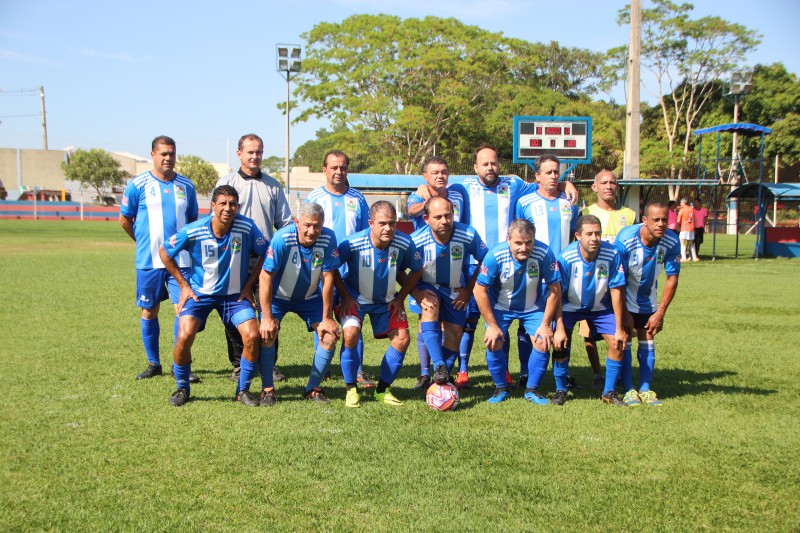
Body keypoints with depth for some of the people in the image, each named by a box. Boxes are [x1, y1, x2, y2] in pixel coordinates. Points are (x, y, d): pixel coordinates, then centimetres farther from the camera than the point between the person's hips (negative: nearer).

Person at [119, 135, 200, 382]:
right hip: (148, 260, -1)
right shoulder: (138, 184, -1)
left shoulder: (186, 185, 7)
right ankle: (153, 364, 22)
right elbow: (124, 219, 6)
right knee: (149, 311, 8)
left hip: (181, 260, 1)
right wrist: (144, 241, 11)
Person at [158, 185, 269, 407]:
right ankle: (182, 388, 8)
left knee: (252, 336, -16)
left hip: (235, 294, 1)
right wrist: (184, 285, -2)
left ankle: (243, 390, 7)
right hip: (200, 292, -1)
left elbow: (265, 254, -2)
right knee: (184, 336, -19)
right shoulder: (192, 231, -18)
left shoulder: (247, 228, -18)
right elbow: (164, 252, -2)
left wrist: (249, 285, -3)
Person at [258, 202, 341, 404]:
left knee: (330, 335, -9)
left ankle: (313, 388, 9)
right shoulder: (282, 239, -30)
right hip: (278, 296, -2)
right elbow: (265, 276, -26)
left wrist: (327, 318, -15)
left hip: (310, 296, 3)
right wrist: (267, 317, -27)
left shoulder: (328, 238, -23)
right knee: (267, 334, -21)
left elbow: (328, 278, -18)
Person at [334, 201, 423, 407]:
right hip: (355, 298, -3)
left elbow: (417, 270, -3)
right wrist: (345, 296, -12)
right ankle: (351, 389, -6)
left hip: (387, 300, 3)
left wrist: (400, 298, -5)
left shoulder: (404, 243, -22)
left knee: (402, 338, -7)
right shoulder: (353, 243, -28)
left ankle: (383, 390, 11)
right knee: (350, 334, -25)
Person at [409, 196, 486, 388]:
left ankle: (443, 379, 19)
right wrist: (417, 293, -27)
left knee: (455, 333, -1)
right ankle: (439, 367, -37)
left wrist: (469, 290, -7)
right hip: (427, 287, -2)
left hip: (456, 290, 2)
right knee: (430, 306, -33)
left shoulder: (468, 235, -23)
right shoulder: (416, 240, -25)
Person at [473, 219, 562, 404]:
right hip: (500, 307, -1)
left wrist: (546, 324, -13)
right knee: (493, 344, -14)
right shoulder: (495, 255, -29)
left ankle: (532, 389, 10)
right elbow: (480, 290, -20)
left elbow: (555, 289, -16)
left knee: (543, 344, -13)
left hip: (533, 307, 1)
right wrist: (492, 325, -17)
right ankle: (501, 389, 10)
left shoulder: (544, 254, -28)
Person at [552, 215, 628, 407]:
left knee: (618, 343, -10)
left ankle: (609, 392, 9)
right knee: (561, 343, -18)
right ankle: (560, 390, 5)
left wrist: (619, 329, -13)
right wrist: (559, 329, -24)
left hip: (600, 307, 2)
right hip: (569, 307, -2)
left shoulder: (612, 254, -25)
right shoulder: (566, 258, -28)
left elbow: (616, 291, -17)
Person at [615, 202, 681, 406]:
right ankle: (628, 390, -1)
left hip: (648, 300, 3)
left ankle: (645, 388, 13)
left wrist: (660, 312, -10)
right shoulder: (625, 239, -29)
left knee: (647, 341, 5)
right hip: (624, 298, -3)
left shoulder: (671, 242, -20)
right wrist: (625, 313, -18)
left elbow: (672, 278, -9)